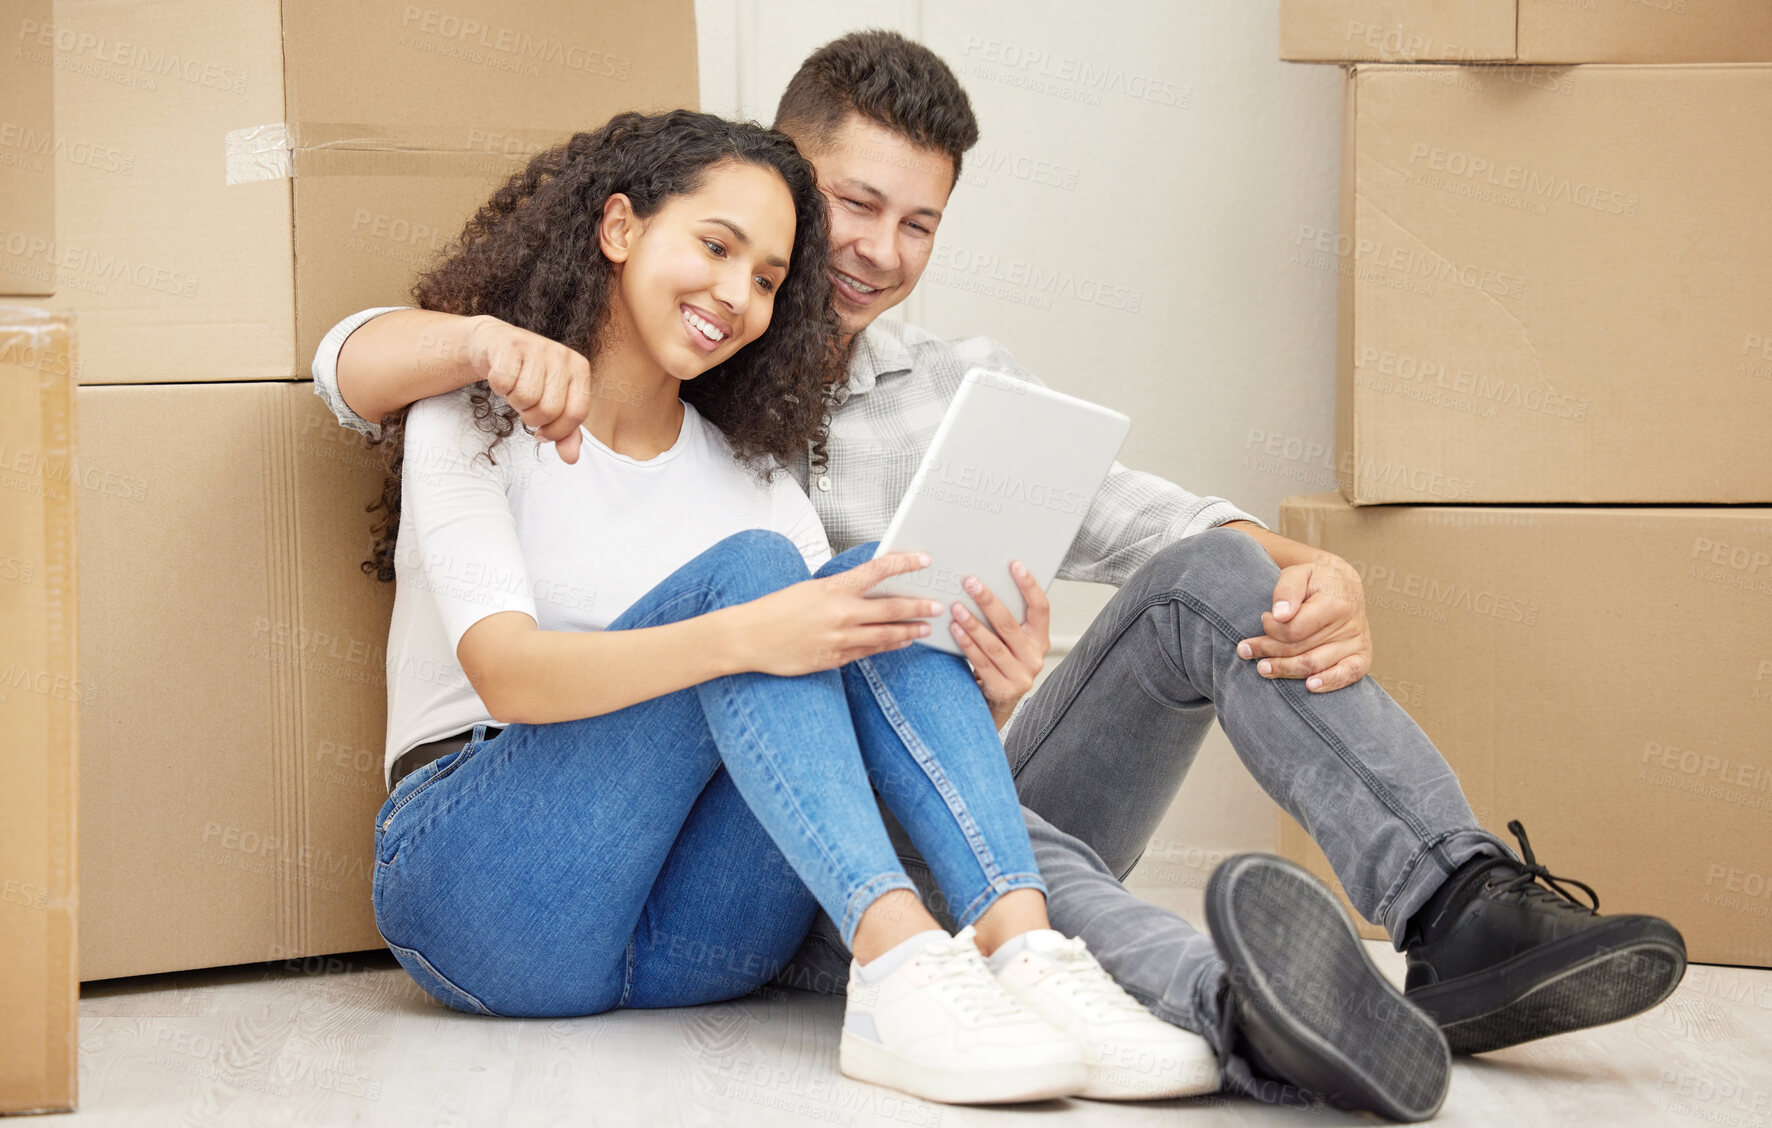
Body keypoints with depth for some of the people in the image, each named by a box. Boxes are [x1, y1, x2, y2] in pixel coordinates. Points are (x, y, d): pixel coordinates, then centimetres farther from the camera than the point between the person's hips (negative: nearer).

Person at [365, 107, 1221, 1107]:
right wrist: (742, 637, -33)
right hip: (478, 894, -4)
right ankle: (898, 958, -43)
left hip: (688, 942, 4)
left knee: (872, 588, -17)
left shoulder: (750, 473, 17)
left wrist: (986, 689, -20)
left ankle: (1022, 940, -37)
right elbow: (506, 674, -18)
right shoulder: (478, 420, 1)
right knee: (747, 567, -24)